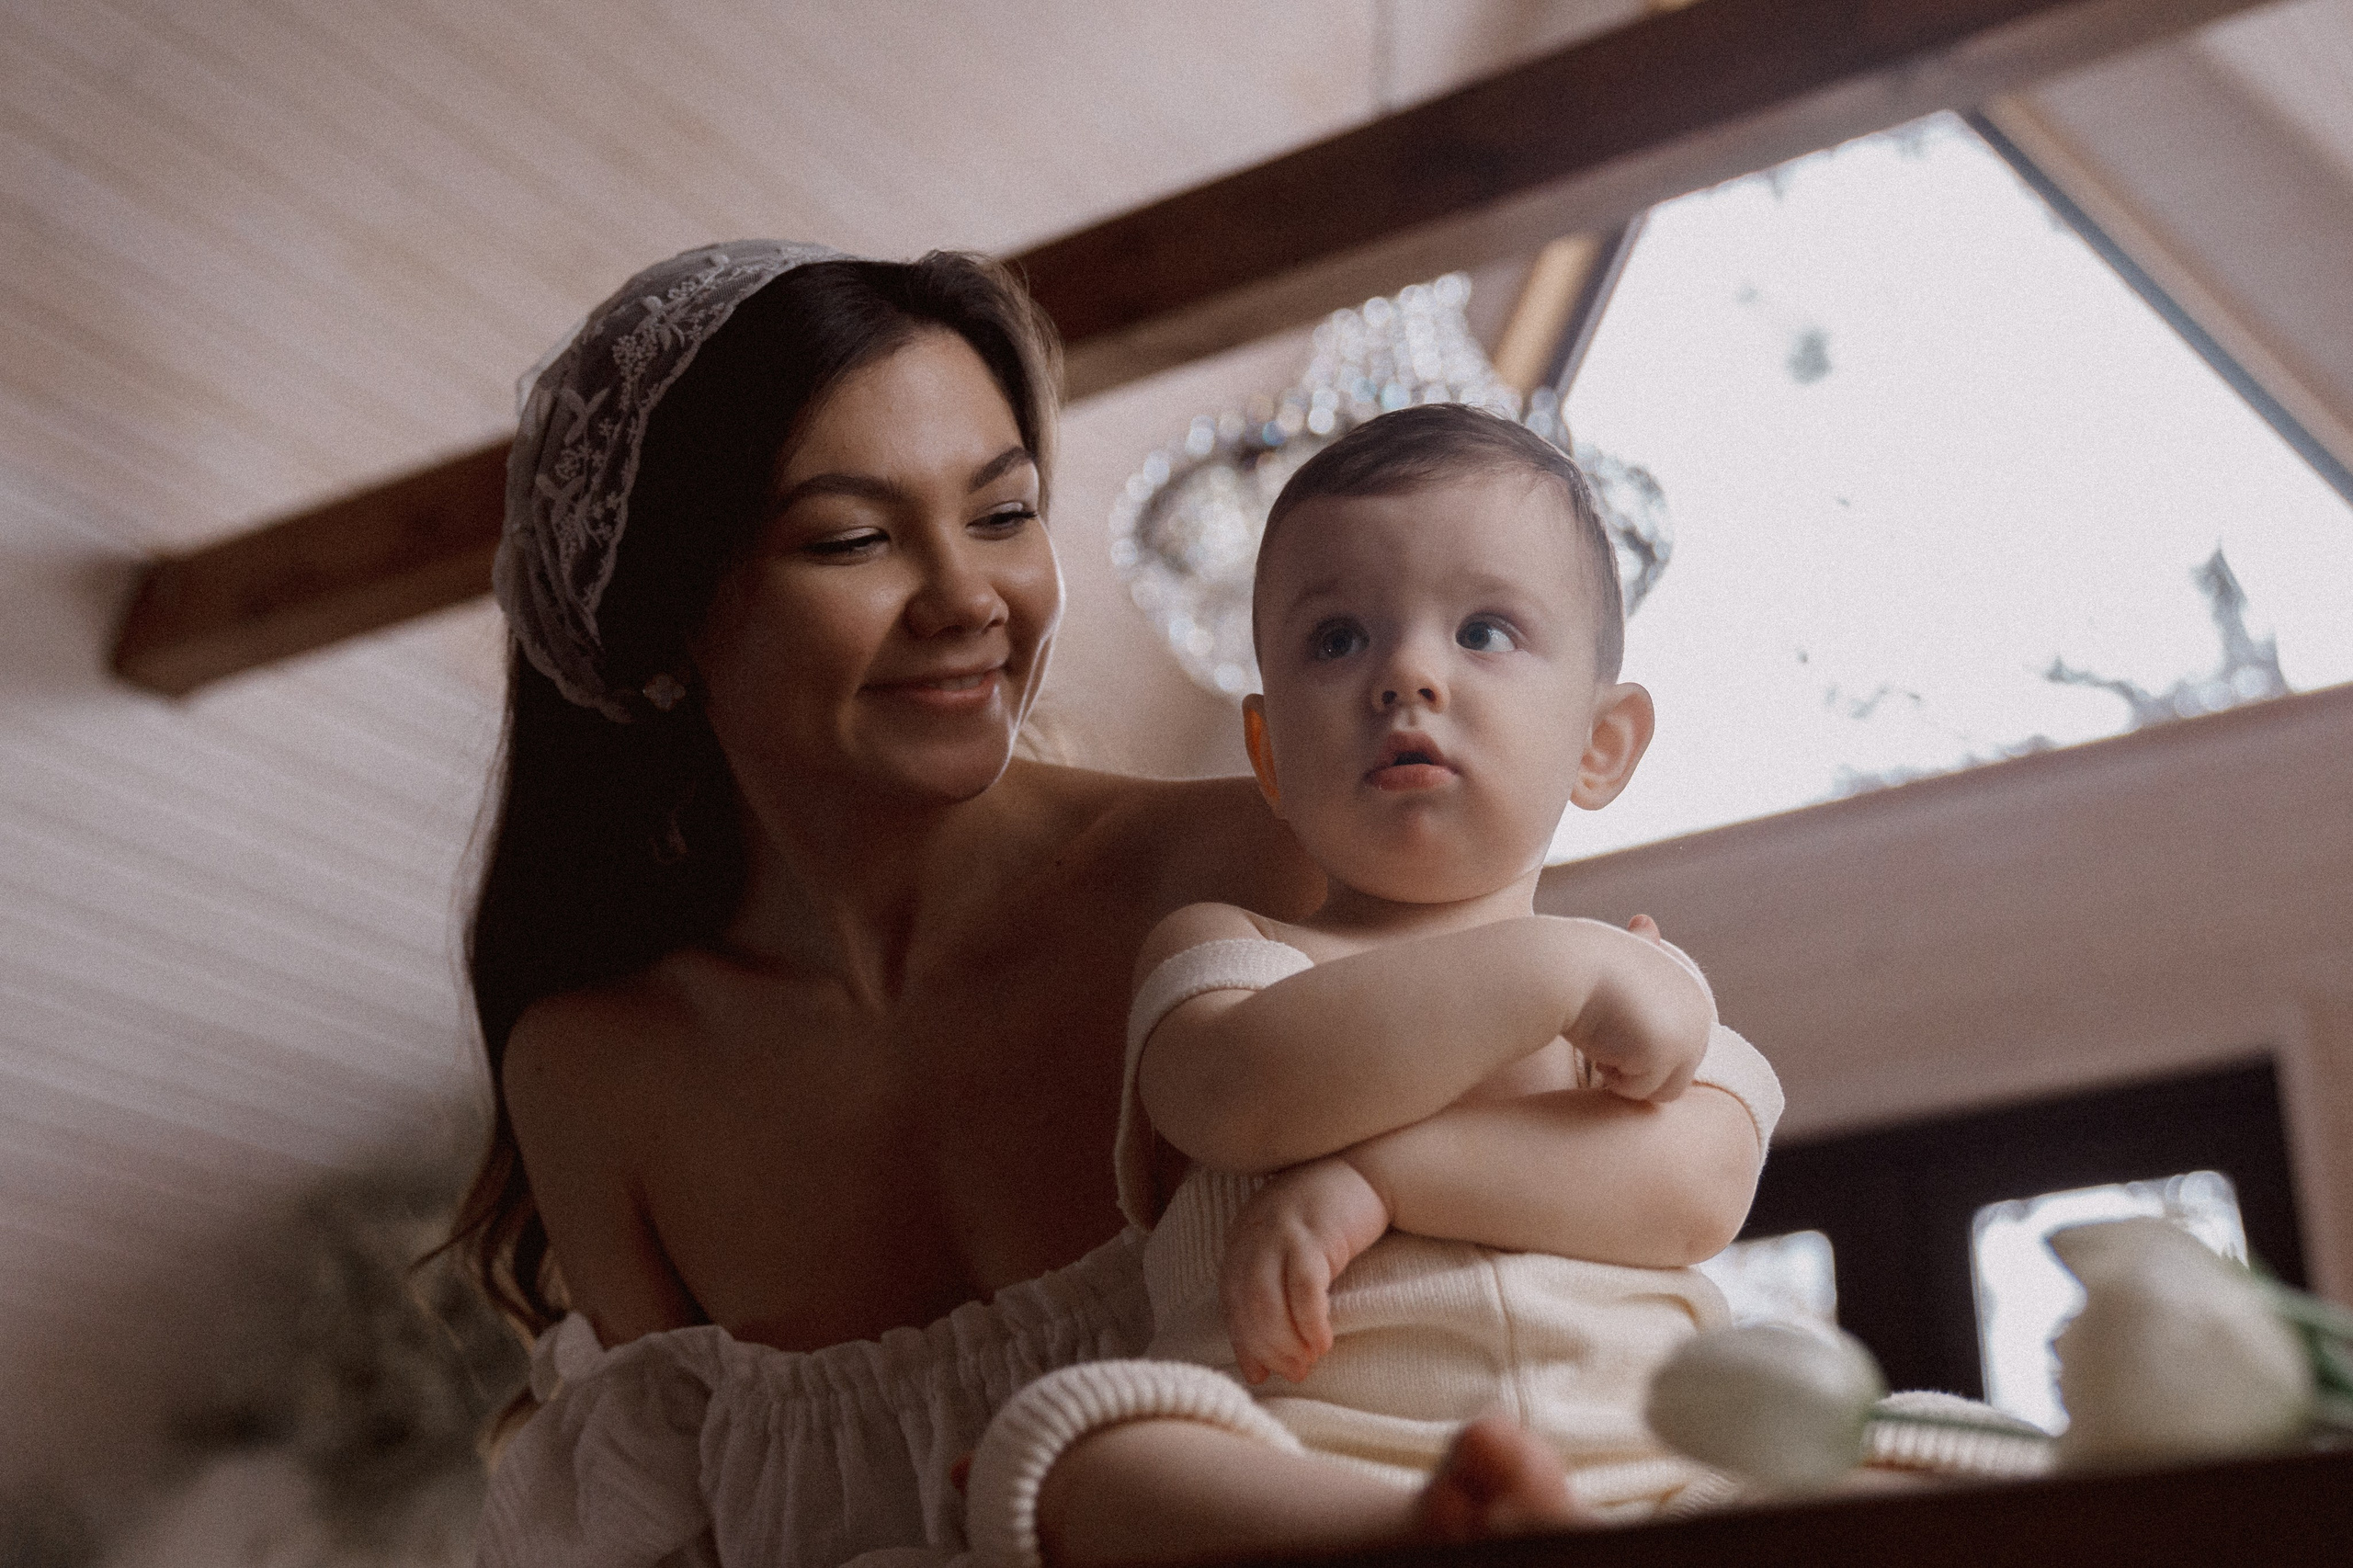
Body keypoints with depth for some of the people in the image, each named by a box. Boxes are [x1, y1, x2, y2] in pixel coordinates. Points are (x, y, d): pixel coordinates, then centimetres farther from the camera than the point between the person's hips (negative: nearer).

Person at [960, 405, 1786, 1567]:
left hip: (1639, 1472, 2)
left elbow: (1694, 1191, 0)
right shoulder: (1219, 946, 16)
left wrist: (1371, 1172, -10)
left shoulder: (1652, 979, 22)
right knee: (1070, 1438, -33)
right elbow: (1243, 1095, -10)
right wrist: (1558, 971, -9)